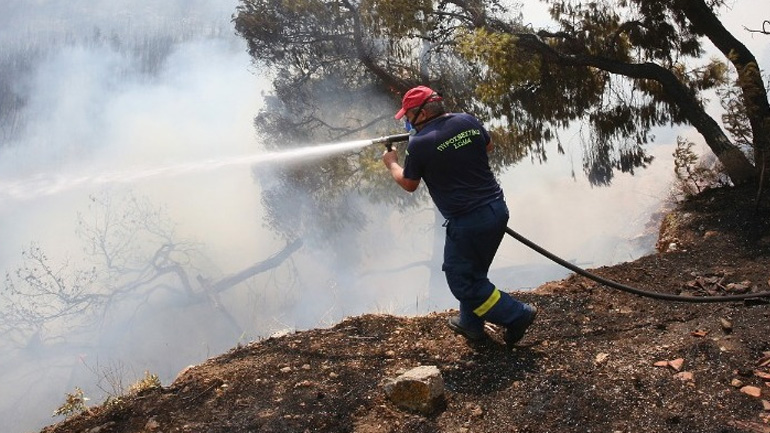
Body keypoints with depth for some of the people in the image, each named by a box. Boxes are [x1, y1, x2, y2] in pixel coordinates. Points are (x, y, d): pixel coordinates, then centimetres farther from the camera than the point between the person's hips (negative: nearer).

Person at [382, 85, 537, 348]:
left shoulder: (419, 143, -13)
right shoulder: (467, 121, 3)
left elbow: (409, 184, 3)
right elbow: (488, 146, 23)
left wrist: (391, 164, 21)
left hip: (467, 222, -8)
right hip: (497, 209, 8)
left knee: (462, 280, 9)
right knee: (474, 271, 24)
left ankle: (517, 315, 6)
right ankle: (471, 324, 37)